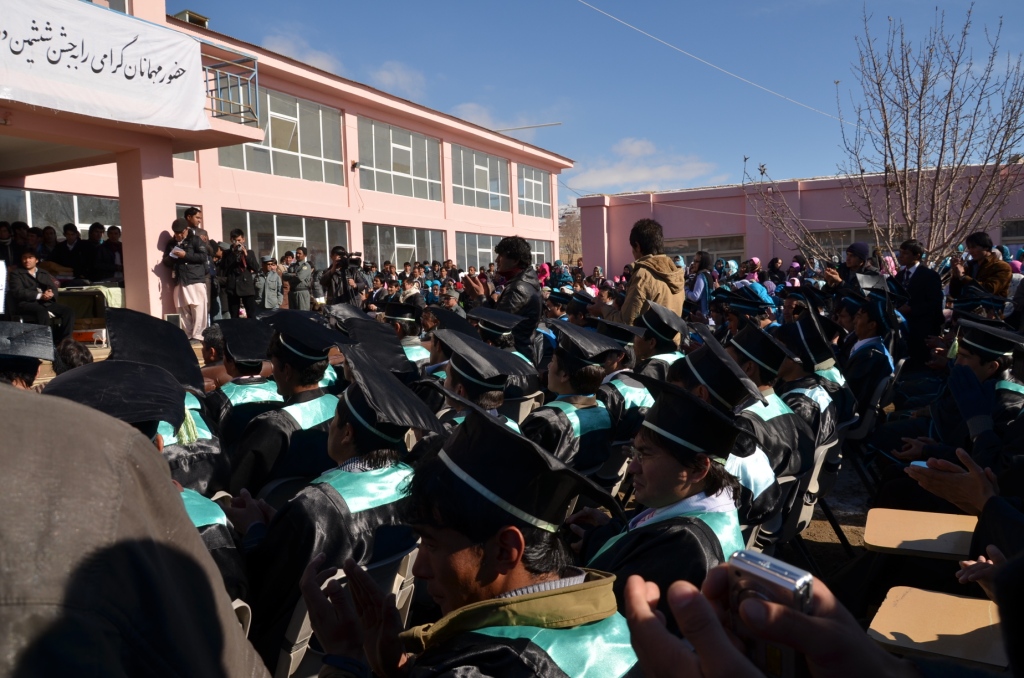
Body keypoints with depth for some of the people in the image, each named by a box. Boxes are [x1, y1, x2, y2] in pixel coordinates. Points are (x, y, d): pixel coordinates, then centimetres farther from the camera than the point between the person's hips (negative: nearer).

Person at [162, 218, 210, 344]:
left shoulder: (195, 240, 5)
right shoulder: (171, 243, 19)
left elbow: (203, 256, -5)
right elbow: (166, 261, 19)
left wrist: (185, 255, -13)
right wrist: (170, 259, -4)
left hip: (196, 280, -4)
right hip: (179, 281, 5)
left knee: (198, 309, -9)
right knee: (183, 311, 1)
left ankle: (198, 336, -6)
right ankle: (187, 336, 6)